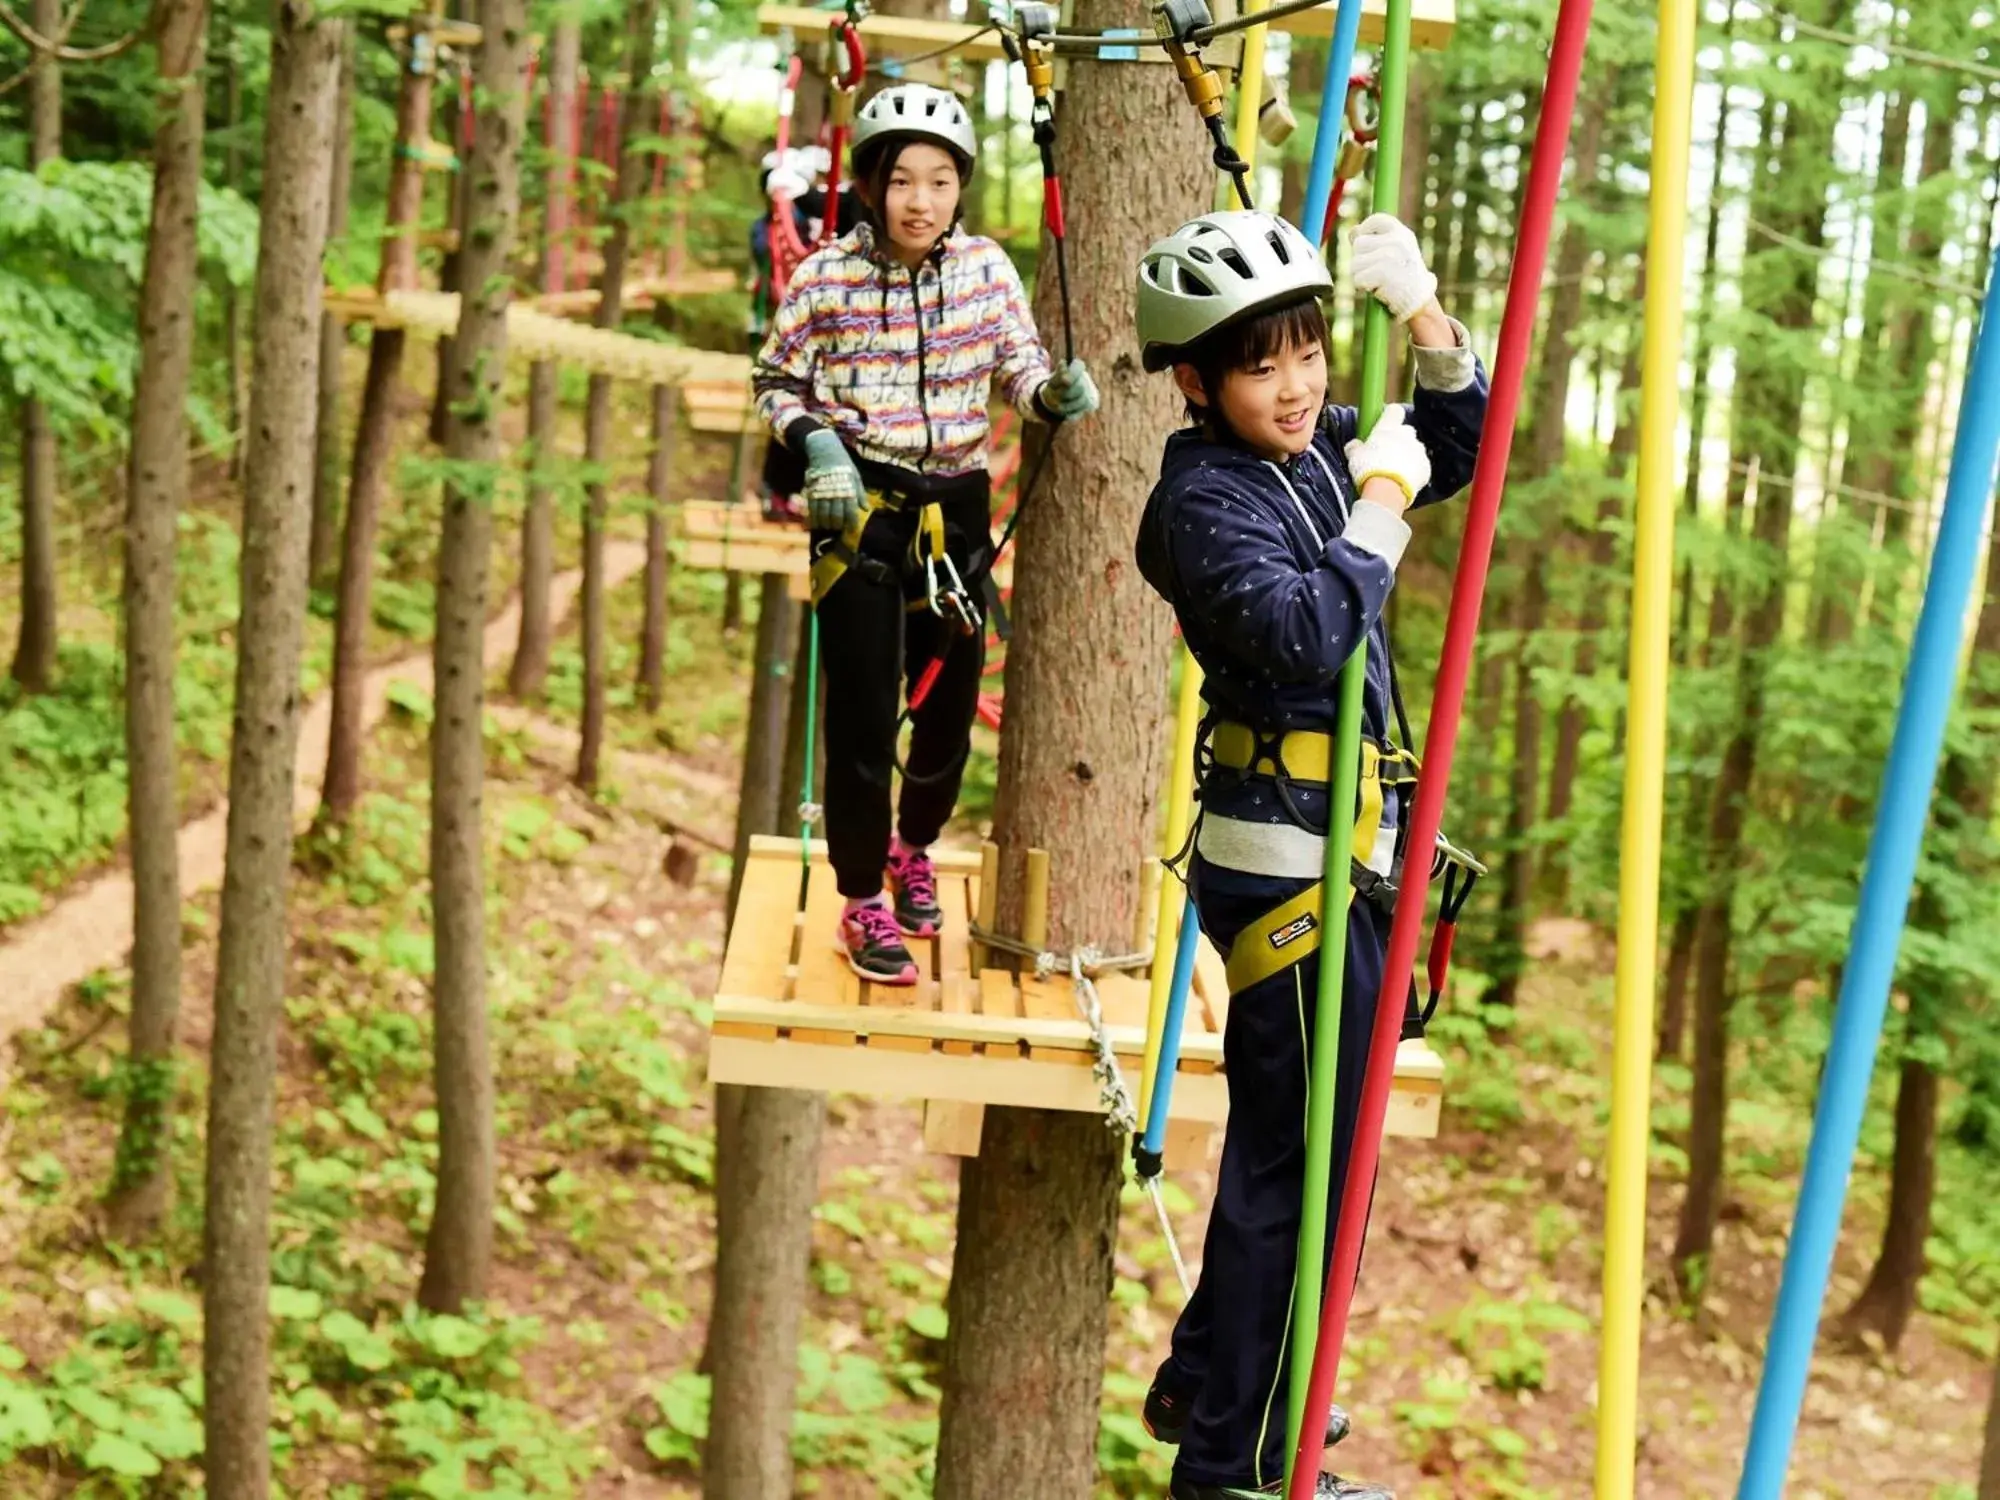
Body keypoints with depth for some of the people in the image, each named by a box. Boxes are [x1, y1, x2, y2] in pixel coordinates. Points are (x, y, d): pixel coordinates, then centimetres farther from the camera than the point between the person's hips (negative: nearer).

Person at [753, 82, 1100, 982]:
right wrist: (815, 444, -17)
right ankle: (863, 905, 14)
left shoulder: (987, 268, -4)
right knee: (863, 713, -3)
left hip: (957, 510, 3)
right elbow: (777, 380, 1)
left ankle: (914, 848, 42)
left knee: (951, 701, 13)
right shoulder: (825, 277, -10)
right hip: (862, 510, -3)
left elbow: (1019, 365, 4)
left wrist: (1054, 394, -18)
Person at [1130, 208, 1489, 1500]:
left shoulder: (1318, 448, 10)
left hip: (1336, 855, 9)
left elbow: (1462, 442, 22)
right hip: (1289, 861, -9)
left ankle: (1210, 1384, 36)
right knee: (1306, 1160, -4)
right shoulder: (1204, 498, -15)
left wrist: (1421, 312, 7)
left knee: (1288, 1139, 20)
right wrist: (1383, 500, -19)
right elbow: (1310, 633, -30)